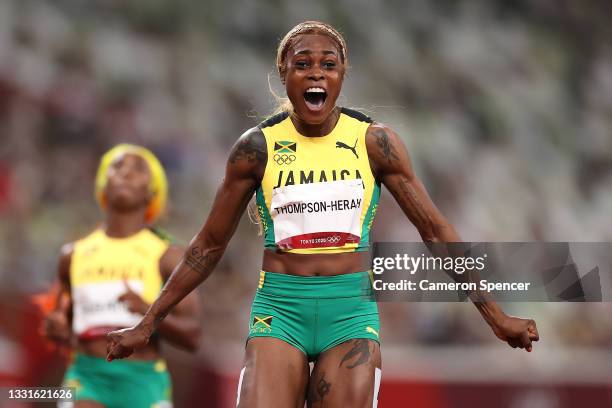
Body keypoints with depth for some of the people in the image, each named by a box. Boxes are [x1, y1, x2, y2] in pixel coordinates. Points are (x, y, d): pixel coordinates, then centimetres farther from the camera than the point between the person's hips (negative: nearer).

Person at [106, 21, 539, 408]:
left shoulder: (374, 142, 1)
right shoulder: (257, 147, 1)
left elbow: (435, 229, 6)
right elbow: (210, 244, 9)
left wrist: (496, 316, 4)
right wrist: (148, 325, 8)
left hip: (353, 309, 0)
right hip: (279, 309, 0)